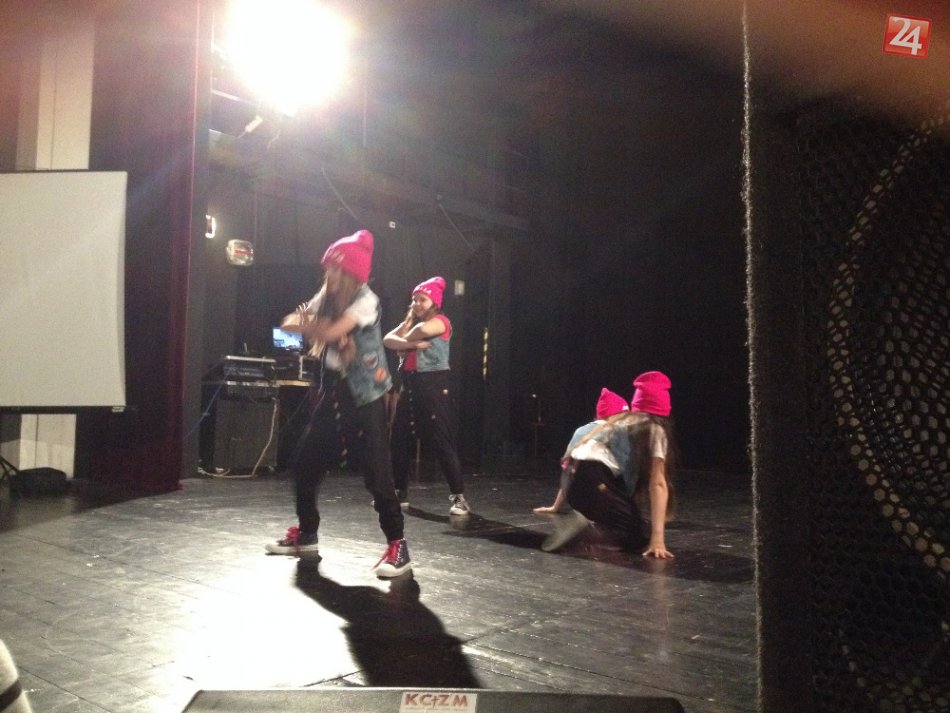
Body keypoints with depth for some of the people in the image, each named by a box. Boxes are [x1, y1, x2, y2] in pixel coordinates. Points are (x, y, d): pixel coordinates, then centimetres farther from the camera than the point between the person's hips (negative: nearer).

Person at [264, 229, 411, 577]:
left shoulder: (365, 301, -17)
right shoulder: (326, 297, 8)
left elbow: (330, 332, -27)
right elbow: (292, 322, 2)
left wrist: (302, 324, -8)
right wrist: (307, 323, -21)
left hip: (364, 396, -8)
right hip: (332, 392, 8)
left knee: (375, 470, -11)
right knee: (304, 460, 11)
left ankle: (397, 545, 0)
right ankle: (305, 535, 28)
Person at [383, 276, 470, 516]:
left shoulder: (440, 321, -3)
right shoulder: (411, 323, 19)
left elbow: (422, 330, -27)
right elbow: (389, 340, 1)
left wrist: (404, 340, -7)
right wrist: (413, 344, -16)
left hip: (433, 385, -7)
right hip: (409, 384, 8)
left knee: (441, 442, -11)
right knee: (398, 440, 10)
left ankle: (459, 497, -7)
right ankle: (400, 492, 25)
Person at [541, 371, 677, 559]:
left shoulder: (622, 421, 28)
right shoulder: (654, 430, 8)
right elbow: (657, 484, -1)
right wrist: (658, 539, -7)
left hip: (574, 476, 8)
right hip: (592, 481, -8)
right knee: (637, 538, 4)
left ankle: (589, 520, 1)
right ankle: (588, 522, -16)